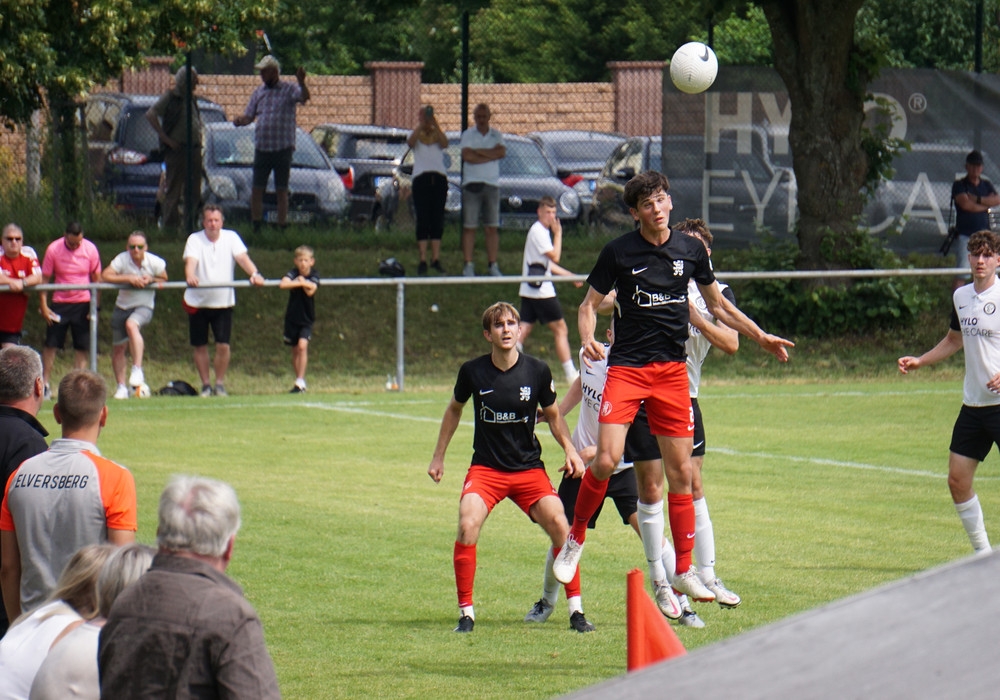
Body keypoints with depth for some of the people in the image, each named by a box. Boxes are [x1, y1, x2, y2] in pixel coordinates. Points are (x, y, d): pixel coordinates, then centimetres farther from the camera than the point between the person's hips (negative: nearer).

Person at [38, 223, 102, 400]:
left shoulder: (90, 249, -6)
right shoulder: (53, 249, -9)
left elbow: (96, 278, 3)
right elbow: (44, 279, -3)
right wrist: (44, 306, -8)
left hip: (83, 303, 1)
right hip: (59, 303, -1)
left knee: (82, 347, 0)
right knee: (50, 344, -3)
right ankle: (45, 384, 4)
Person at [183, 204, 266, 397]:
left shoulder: (231, 238, 0)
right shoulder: (195, 239, -4)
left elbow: (243, 258, -12)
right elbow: (190, 260, -21)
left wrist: (255, 274, -32)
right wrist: (190, 276, -43)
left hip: (223, 301, 0)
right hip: (197, 302, 0)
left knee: (223, 345, -6)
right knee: (200, 345, 5)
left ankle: (220, 383, 9)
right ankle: (205, 385, 18)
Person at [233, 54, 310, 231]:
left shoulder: (289, 89, -1)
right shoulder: (259, 93, 13)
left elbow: (304, 97, -19)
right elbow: (249, 116, 13)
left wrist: (301, 82, -39)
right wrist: (239, 120, -10)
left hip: (283, 149, -4)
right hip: (261, 148, 4)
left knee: (282, 191, 1)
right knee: (256, 190, 3)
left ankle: (282, 228, 5)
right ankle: (256, 228, 10)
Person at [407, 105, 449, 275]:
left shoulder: (438, 135, 12)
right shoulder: (415, 135, 10)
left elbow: (444, 144, -11)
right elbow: (411, 142, -13)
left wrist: (435, 125, -21)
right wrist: (421, 125, -22)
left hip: (439, 179, 2)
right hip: (421, 179, -2)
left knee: (437, 221, 0)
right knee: (423, 221, -6)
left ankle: (436, 260, 3)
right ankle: (422, 260, -8)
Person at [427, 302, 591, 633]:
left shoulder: (538, 371, -6)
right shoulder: (473, 371, -6)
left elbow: (553, 415, 11)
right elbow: (454, 409, 14)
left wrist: (570, 450, -5)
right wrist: (438, 456, 16)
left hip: (529, 468, 1)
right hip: (486, 468, -1)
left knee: (559, 524, -18)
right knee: (468, 525, -24)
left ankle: (576, 610, -4)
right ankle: (466, 612, -11)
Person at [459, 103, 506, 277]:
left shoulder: (496, 136, 13)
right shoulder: (468, 135, 5)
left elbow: (502, 152, -7)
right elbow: (467, 156, -11)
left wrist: (478, 151, -9)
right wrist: (491, 154, -8)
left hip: (491, 184, 2)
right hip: (472, 184, -2)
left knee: (492, 228, 2)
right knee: (469, 227, -3)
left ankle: (493, 265, 4)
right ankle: (468, 266, -1)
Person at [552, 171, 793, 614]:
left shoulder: (690, 251, 7)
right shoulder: (619, 252, -3)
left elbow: (717, 304, 21)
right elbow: (590, 304, 4)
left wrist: (761, 337, 17)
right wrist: (587, 340, -17)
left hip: (672, 370, 3)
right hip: (626, 367, -3)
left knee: (680, 472, 2)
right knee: (606, 459, -18)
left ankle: (682, 572, 10)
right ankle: (575, 540, 5)